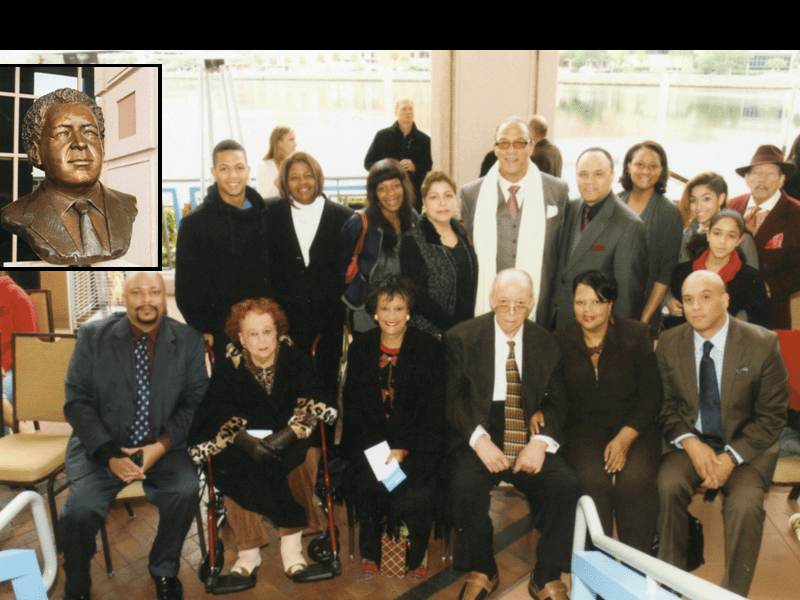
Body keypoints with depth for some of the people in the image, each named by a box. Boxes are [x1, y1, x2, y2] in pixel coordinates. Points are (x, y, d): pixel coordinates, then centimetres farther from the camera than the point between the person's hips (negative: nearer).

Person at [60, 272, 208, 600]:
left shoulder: (188, 340, -1)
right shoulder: (92, 335, -1)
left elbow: (195, 401, -1)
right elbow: (76, 401, -4)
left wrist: (161, 446, -15)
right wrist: (109, 454, -16)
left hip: (162, 446, 0)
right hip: (100, 446, 0)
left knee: (187, 488, -26)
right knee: (80, 508, -23)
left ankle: (164, 570, 4)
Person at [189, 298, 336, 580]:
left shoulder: (296, 359, -2)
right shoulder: (228, 368, 1)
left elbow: (311, 404, -10)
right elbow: (220, 414, -7)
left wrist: (286, 436, -26)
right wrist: (248, 442, -26)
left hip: (289, 439, -1)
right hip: (243, 445, 1)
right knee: (230, 468, -28)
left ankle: (291, 540, -15)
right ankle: (248, 549, -13)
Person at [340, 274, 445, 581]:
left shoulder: (429, 349, 0)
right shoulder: (360, 349, 8)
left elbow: (434, 410, -4)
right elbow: (352, 407, 7)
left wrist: (405, 450, -15)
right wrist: (374, 448, -8)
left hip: (417, 443, -2)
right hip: (371, 441, 2)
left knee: (415, 493, -26)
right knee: (365, 481, -25)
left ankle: (417, 554, 2)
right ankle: (370, 552, 0)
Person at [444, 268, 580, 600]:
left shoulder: (546, 343, 11)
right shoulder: (461, 337, 2)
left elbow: (556, 401, 7)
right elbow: (452, 397, -4)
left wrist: (541, 441, -12)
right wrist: (478, 438, -20)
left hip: (530, 439, 3)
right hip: (476, 434, -2)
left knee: (566, 485, -22)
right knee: (467, 486, -30)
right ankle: (481, 572, 0)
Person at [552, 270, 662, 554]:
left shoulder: (636, 335, 1)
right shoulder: (562, 340, 5)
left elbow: (652, 394, -2)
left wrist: (625, 438, -14)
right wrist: (540, 412, -15)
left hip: (635, 426, 0)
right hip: (585, 426, 1)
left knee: (635, 480, -29)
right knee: (592, 480, -29)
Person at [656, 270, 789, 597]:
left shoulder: (763, 343, -10)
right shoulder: (669, 343, -3)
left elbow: (772, 415, -6)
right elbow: (667, 404, 3)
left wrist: (731, 457, -17)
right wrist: (691, 444, -16)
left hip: (746, 445, -1)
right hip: (691, 441, 2)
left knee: (744, 505, -28)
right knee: (669, 486, -27)